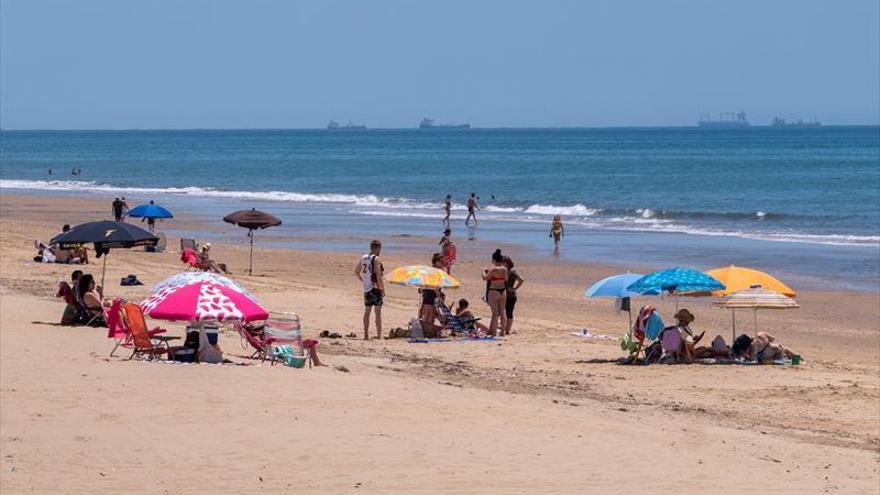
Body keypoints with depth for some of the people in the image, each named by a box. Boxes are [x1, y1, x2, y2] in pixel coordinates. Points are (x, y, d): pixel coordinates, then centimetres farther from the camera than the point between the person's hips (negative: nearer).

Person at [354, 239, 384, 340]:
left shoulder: (363, 258, 9)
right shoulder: (376, 259, -13)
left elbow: (356, 272, 20)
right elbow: (378, 276, -18)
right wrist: (383, 289, -13)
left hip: (366, 289, 7)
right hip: (375, 288, -7)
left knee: (367, 312, 12)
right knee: (378, 312, -4)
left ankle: (366, 334, 14)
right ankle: (379, 335, -8)